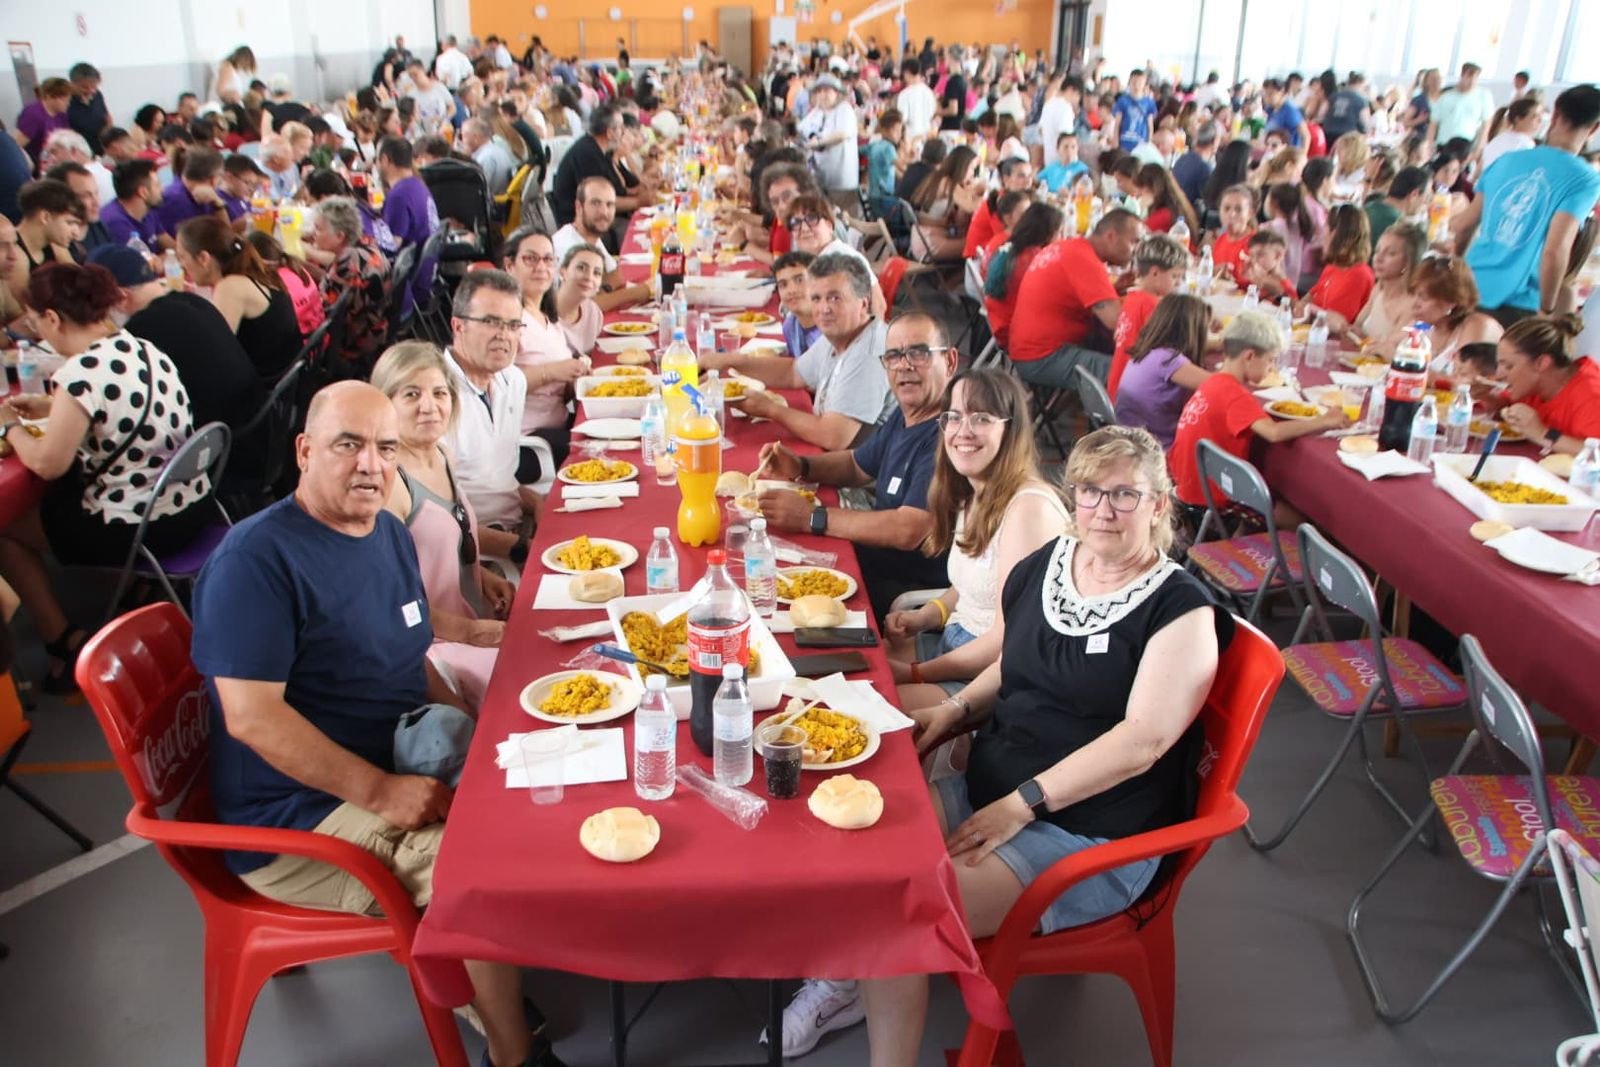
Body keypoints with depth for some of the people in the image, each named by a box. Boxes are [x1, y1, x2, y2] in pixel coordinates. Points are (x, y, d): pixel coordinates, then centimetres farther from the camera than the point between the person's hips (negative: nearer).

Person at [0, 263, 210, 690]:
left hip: (141, 527, -8)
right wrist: (50, 407, 20)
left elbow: (47, 464, -15)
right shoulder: (141, 347, 3)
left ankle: (64, 641, 15)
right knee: (52, 497, 27)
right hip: (194, 504, 8)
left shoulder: (81, 372, -22)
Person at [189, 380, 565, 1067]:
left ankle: (489, 978, 18)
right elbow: (251, 716, -23)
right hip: (299, 821, -9)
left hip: (405, 770, 9)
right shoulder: (254, 560, -17)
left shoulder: (389, 534, 9)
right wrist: (380, 791, -25)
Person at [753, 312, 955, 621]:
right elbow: (858, 465, 24)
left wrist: (812, 517, -25)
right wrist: (799, 467, 4)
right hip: (869, 560, 9)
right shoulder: (905, 415, 8)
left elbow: (908, 531, -31)